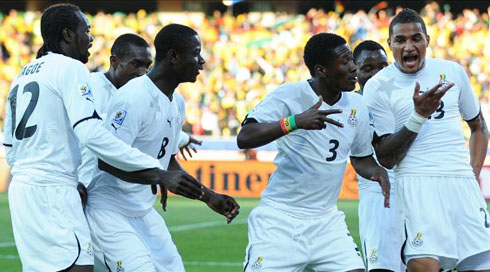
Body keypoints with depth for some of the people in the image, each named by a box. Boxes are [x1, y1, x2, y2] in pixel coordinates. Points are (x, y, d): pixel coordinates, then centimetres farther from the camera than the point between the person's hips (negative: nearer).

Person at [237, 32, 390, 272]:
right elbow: (244, 138, -22)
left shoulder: (356, 105, 7)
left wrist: (378, 172, -3)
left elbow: (361, 159, 21)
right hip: (279, 219, -5)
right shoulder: (289, 95, -11)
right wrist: (295, 122, -34)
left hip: (327, 222, 5)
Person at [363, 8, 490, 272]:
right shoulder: (377, 86, 0)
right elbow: (385, 158, -3)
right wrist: (420, 115, -13)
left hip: (463, 183, 4)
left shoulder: (452, 71, 11)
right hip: (417, 183, -4)